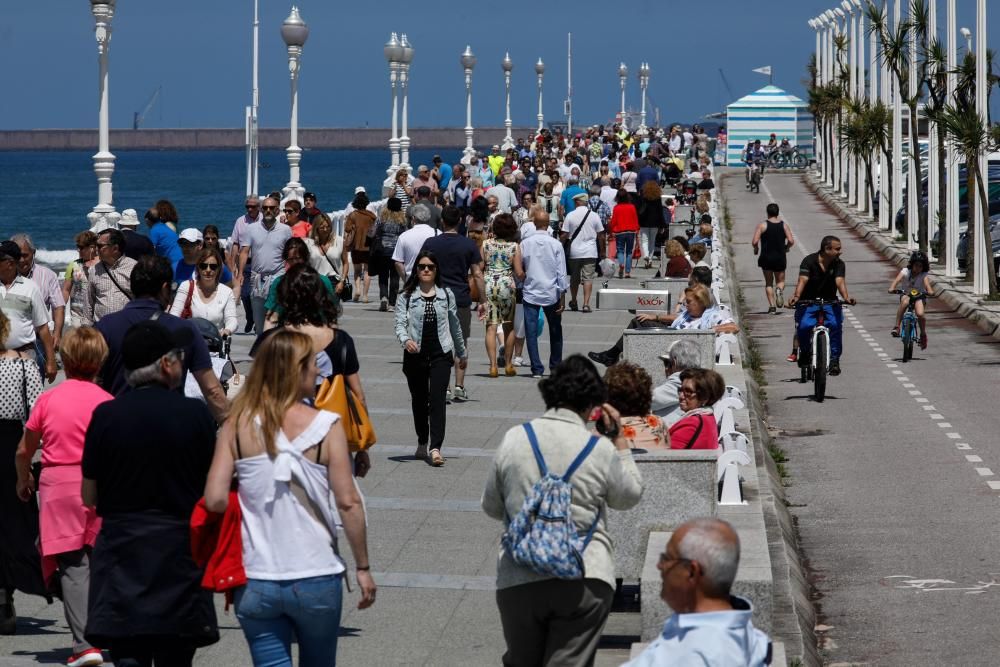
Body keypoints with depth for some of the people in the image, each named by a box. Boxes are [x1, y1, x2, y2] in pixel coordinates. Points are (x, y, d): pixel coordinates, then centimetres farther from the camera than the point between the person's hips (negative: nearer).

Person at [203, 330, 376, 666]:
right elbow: (348, 503, -9)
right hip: (316, 578, -1)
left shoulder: (237, 426, -3)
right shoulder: (325, 427, -8)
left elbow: (214, 499, -9)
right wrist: (363, 567, 2)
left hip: (255, 583, 1)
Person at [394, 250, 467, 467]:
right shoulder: (406, 296, 1)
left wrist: (462, 353, 22)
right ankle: (422, 444, 32)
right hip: (415, 355, 1)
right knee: (419, 400, 13)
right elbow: (400, 323, -7)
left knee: (437, 399, -13)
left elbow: (455, 325, 15)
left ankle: (435, 448, -21)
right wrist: (406, 340, -29)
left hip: (440, 354, -1)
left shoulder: (446, 295, 6)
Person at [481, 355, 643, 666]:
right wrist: (619, 439, 19)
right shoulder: (601, 449, -5)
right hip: (585, 579, -2)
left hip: (519, 579, 2)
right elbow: (630, 496, 14)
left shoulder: (514, 439, 0)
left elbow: (491, 507, 11)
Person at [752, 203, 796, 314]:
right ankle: (779, 289, -21)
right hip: (780, 258, 1)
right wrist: (786, 248, 13)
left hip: (766, 258, -1)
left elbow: (755, 242, -13)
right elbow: (791, 241, -8)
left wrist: (756, 249, 8)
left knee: (768, 283, 12)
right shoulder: (784, 225, 1)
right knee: (780, 281, 15)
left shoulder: (762, 225, -5)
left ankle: (772, 306, 1)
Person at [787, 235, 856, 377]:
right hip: (808, 301, -2)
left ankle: (834, 359, -10)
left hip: (829, 302, 2)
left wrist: (846, 297, -41)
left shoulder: (839, 264, -5)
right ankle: (804, 352, 7)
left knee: (835, 324, -24)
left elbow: (840, 281, -20)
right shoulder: (809, 261, -14)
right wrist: (796, 296, -45)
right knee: (804, 326, -24)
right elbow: (802, 280, -26)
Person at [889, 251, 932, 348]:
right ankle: (896, 327, -32)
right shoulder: (906, 272, -13)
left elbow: (926, 282, -33)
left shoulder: (924, 275, -13)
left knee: (920, 314, -27)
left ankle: (923, 335, 2)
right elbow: (897, 279, -30)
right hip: (906, 294, 0)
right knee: (905, 302, -38)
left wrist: (930, 291, -55)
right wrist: (892, 288, -50)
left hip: (919, 296, 0)